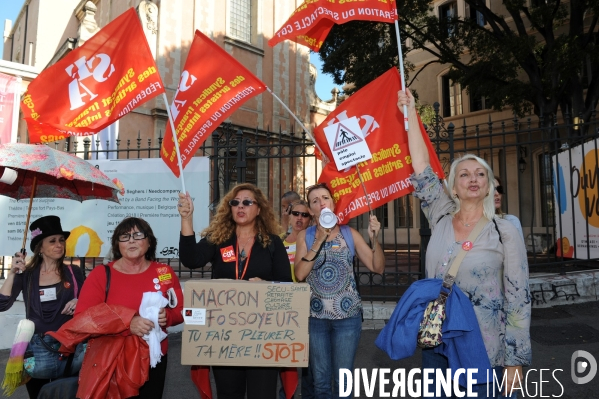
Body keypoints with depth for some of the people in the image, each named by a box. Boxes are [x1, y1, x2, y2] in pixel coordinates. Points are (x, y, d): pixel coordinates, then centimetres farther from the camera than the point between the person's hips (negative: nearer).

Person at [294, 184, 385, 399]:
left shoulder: (350, 233, 0)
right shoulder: (305, 236, 1)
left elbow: (378, 268, -3)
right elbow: (299, 274, -11)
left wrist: (374, 238, -17)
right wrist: (319, 241, -15)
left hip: (347, 316, 0)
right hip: (315, 317, 1)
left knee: (343, 381, 10)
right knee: (320, 382, 14)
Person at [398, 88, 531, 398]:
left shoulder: (505, 233, -7)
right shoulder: (441, 220, 2)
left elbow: (518, 300, -7)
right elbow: (422, 169, -1)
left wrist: (515, 361, -9)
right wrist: (410, 112, 1)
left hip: (484, 351, -3)